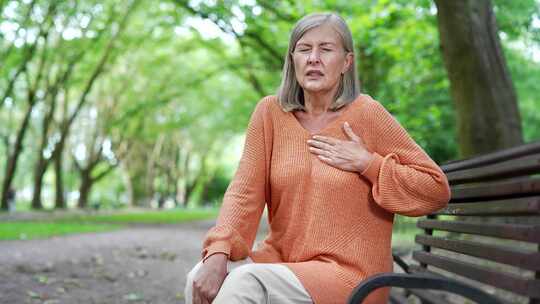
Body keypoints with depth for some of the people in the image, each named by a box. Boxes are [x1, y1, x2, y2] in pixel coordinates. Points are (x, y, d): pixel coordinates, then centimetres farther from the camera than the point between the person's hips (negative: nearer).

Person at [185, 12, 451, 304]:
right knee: (202, 278, -22)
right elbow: (244, 191, -5)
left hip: (349, 271, -3)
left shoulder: (366, 114, -6)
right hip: (280, 259, 3)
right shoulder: (270, 112, 2)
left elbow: (436, 188, -2)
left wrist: (366, 163, -13)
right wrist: (217, 253, -21)